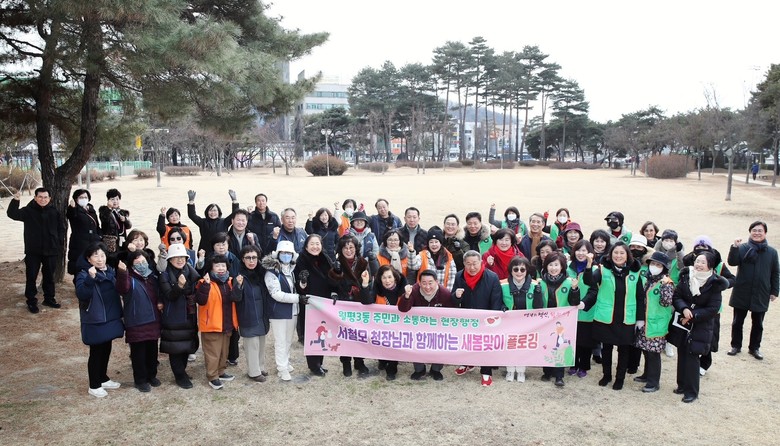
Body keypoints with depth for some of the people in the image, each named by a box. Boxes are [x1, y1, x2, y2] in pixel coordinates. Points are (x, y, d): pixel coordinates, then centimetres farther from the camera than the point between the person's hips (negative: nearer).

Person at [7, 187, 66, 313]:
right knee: (31, 277, 2)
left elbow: (61, 228, 8)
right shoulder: (29, 211, -5)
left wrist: (59, 243, -1)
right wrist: (15, 200, -33)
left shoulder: (55, 212, 1)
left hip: (51, 250, 2)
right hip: (33, 251, -2)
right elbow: (12, 214, -20)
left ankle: (49, 298, 27)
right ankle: (31, 301, 12)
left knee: (49, 276, 14)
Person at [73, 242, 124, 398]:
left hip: (110, 319, 6)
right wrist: (90, 278, -41)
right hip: (94, 321, -6)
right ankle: (94, 385, 17)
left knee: (106, 350, 18)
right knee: (96, 352, 4)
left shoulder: (111, 271, 5)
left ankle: (103, 378, 35)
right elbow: (81, 294, -29)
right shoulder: (84, 275, -13)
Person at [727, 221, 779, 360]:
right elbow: (732, 262, -17)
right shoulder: (743, 248, -4)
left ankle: (754, 348, 26)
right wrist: (735, 248, -30)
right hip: (742, 293, -1)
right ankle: (736, 346, 23)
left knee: (758, 324, 12)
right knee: (737, 322, 9)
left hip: (761, 295, 1)